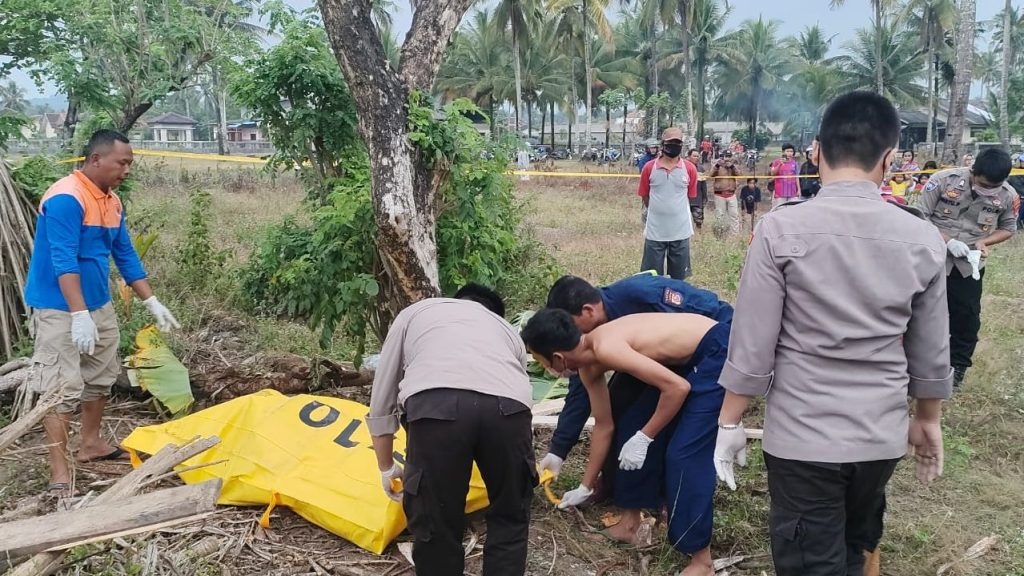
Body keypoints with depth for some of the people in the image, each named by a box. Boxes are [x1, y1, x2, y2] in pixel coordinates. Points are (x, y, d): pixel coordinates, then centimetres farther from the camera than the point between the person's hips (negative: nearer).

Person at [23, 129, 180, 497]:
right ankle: (59, 473, -4)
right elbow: (64, 261, -27)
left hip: (99, 306, 9)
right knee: (61, 387, -8)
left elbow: (126, 256, 13)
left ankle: (91, 444, 35)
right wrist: (79, 315, -33)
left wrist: (152, 302, 10)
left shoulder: (112, 202, 7)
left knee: (101, 378, 18)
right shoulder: (66, 198, -20)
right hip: (59, 310, -9)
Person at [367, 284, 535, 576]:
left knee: (434, 526, 18)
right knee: (510, 518, 27)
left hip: (435, 405, -2)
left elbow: (381, 406, 36)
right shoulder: (507, 329, 40)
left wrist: (387, 468, 50)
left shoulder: (414, 313, 37)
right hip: (508, 407, 2)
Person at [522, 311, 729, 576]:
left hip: (718, 353, -9)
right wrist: (585, 487, 22)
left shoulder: (606, 349, -27)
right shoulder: (590, 367, 2)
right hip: (688, 357, 9)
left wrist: (644, 438, -15)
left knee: (684, 453, -11)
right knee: (632, 427, 11)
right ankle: (638, 511, 29)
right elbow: (604, 426, 14)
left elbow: (678, 388, -27)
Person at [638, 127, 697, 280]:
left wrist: (676, 210, 12)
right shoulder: (649, 168, -4)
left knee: (679, 278, 13)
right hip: (655, 231, 0)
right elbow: (645, 196, 6)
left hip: (680, 232, 1)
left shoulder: (690, 169, -3)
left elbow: (690, 196, 8)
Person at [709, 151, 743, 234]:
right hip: (719, 194, -2)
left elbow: (738, 175, -8)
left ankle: (735, 233, 5)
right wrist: (717, 166, -23)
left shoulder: (734, 166, 11)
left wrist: (732, 166, -20)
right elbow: (710, 176, -13)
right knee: (719, 215, 2)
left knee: (734, 215, 1)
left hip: (731, 194, 2)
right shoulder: (717, 166, 3)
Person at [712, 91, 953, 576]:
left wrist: (729, 422, -1)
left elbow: (752, 346, -14)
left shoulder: (782, 230, -14)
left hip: (802, 437, -4)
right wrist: (927, 421, 21)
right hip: (882, 436, 4)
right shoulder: (922, 239, -3)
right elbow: (930, 354, 5)